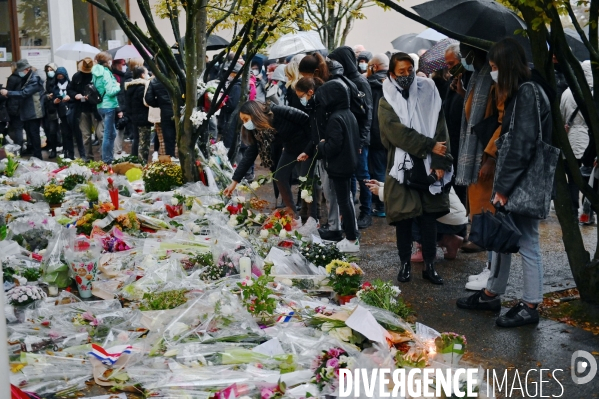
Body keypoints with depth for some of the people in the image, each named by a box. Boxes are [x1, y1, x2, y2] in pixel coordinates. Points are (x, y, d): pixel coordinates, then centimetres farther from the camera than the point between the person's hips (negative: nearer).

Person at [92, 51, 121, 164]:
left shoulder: (96, 73, 12)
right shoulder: (105, 73, -14)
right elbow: (110, 91, -20)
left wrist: (115, 86, 16)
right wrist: (118, 87, -1)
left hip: (101, 106, 9)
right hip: (109, 106, -9)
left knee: (111, 133, 18)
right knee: (109, 135, -3)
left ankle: (109, 158, 23)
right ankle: (106, 161, 1)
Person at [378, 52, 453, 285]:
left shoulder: (428, 94, 7)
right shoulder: (387, 102, 3)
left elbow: (441, 129, 0)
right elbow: (397, 132, -11)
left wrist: (440, 162, -11)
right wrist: (430, 146, -15)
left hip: (428, 166, 1)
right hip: (401, 166, -1)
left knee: (429, 217, 2)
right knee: (404, 218, 2)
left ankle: (430, 266, 11)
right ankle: (405, 264, 15)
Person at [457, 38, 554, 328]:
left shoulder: (528, 92, -16)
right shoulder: (520, 91, 14)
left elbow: (523, 146, -21)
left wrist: (504, 186, -17)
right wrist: (502, 184, 12)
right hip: (513, 180, 10)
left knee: (527, 242, 0)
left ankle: (530, 307, 11)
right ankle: (491, 295, 28)